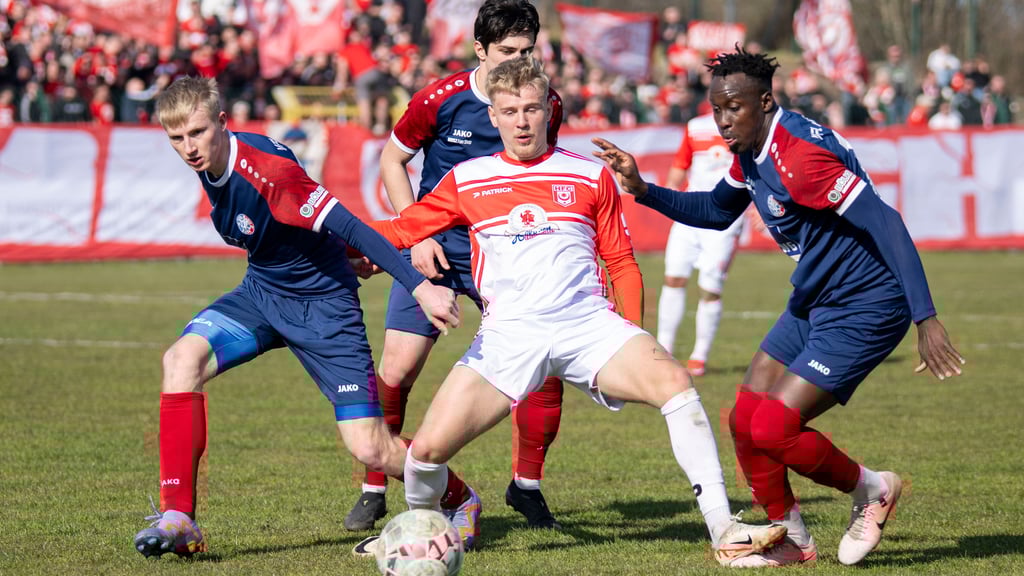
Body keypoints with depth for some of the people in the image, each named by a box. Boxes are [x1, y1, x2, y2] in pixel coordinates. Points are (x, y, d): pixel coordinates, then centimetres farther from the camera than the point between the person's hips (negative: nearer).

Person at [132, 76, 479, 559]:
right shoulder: (208, 160, -4)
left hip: (321, 305, -7)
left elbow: (349, 228, -33)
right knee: (183, 358, -22)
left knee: (371, 450, -9)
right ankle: (177, 518, -19)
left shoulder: (266, 169, -29)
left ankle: (460, 501, 22)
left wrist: (419, 285, -40)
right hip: (260, 295, 7)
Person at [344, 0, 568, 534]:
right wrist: (418, 237, -8)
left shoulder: (546, 104, -4)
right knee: (395, 371, -10)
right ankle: (373, 489, 9)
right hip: (437, 245, -2)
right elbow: (391, 161, 1)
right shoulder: (439, 99, -12)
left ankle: (526, 486, 12)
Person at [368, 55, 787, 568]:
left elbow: (622, 263, 15)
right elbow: (399, 230, 20)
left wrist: (633, 341, 6)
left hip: (587, 322, 0)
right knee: (428, 448, -14)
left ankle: (723, 532, -25)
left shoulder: (591, 176, 11)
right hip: (508, 333, 0)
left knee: (674, 382, -27)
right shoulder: (466, 180, 11)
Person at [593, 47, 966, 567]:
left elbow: (885, 223, -28)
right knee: (745, 421, 5)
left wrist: (926, 319, -31)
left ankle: (872, 490, 12)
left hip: (865, 306, -9)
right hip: (813, 303, 9)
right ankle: (791, 540, 21)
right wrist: (643, 190, 11)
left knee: (773, 428, -13)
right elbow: (716, 211, 25)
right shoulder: (750, 153, 4)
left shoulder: (799, 153, -26)